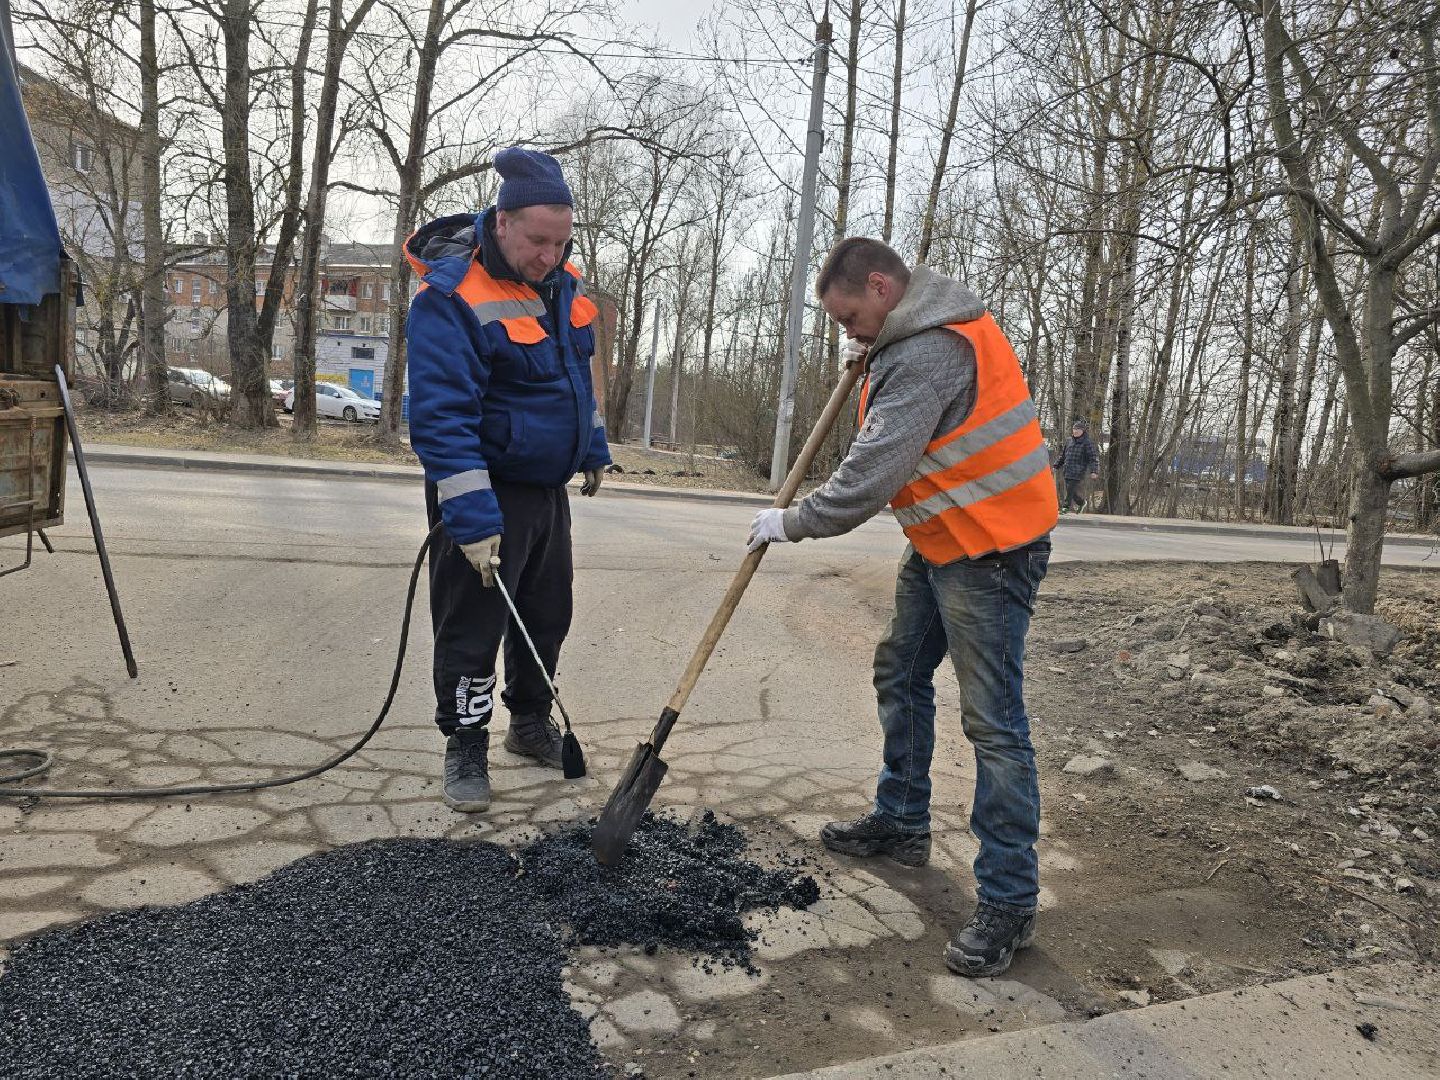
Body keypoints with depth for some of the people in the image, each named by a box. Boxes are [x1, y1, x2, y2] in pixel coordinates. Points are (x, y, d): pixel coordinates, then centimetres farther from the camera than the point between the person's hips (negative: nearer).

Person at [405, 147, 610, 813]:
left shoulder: (560, 280, 3)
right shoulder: (450, 298, -22)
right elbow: (440, 418, -28)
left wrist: (592, 451, 20)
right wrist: (473, 519, -31)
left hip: (548, 486, 8)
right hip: (486, 491, -7)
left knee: (547, 616, 17)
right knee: (472, 628, 0)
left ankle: (530, 722, 36)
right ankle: (466, 749, 17)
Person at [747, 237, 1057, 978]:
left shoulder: (928, 354, -24)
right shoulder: (922, 328, 10)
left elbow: (872, 474, -27)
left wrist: (790, 522, -13)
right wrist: (870, 359, 10)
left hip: (989, 551, -11)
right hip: (940, 543, 11)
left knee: (991, 721, -8)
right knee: (900, 678, 18)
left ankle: (1008, 901, 2)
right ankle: (901, 824, 34)